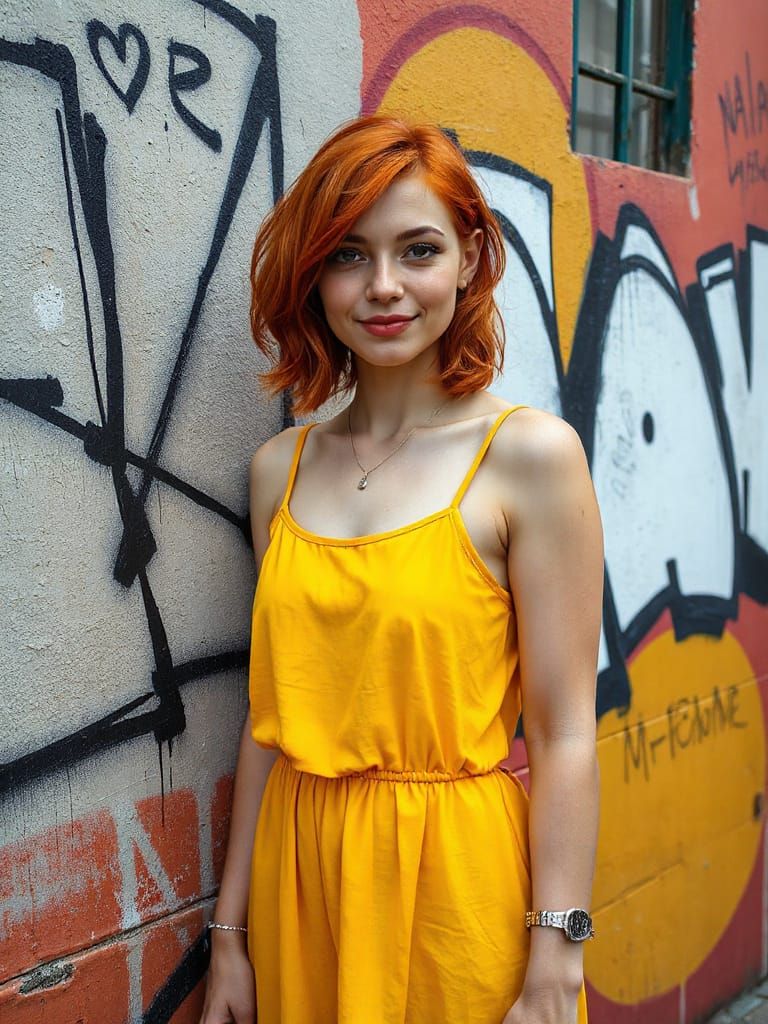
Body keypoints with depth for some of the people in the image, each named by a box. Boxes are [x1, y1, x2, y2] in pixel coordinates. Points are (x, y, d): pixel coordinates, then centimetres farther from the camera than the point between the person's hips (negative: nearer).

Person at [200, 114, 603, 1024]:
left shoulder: (530, 454, -11)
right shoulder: (279, 469, 2)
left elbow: (565, 734, -12)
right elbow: (270, 717, 6)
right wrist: (231, 932, 8)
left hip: (457, 879, -4)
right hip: (301, 877, 4)